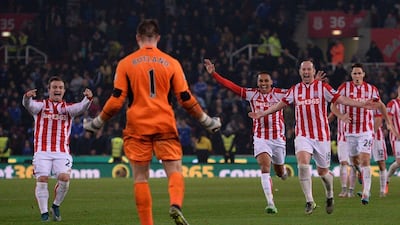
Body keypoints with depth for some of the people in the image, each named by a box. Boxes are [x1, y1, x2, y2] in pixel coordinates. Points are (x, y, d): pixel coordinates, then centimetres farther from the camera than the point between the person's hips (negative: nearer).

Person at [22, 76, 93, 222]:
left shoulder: (68, 107, 13)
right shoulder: (41, 105, 11)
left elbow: (81, 107, -7)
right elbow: (29, 105, -11)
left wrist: (88, 98, -30)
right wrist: (27, 97, -36)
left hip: (62, 152, 1)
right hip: (42, 151, -1)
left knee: (64, 178, -16)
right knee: (42, 180, -11)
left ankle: (56, 206, 8)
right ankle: (44, 213, -1)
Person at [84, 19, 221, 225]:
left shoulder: (125, 64, 3)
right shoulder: (171, 63, 5)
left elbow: (117, 100, -1)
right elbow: (186, 99, 4)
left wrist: (97, 123, 12)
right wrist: (207, 121, 17)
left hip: (137, 126, 0)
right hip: (165, 125, 0)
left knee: (140, 178, 7)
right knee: (175, 171, 1)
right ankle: (176, 205, -28)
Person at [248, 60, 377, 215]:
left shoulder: (323, 87, 0)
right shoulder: (295, 90, 8)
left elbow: (340, 99, -5)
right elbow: (281, 104, 16)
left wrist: (361, 104, -15)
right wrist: (262, 114, 13)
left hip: (322, 135, -1)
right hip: (303, 135, 1)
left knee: (323, 172, 7)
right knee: (302, 164, -23)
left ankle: (329, 196, 37)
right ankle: (309, 202, -20)